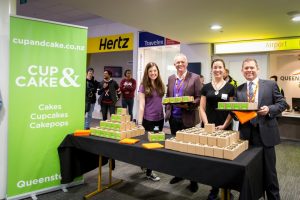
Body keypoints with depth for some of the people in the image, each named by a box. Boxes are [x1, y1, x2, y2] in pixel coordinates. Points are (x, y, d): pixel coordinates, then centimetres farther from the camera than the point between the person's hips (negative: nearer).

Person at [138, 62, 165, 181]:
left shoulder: (161, 85, 7)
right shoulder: (143, 86, -8)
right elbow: (141, 106, -14)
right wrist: (139, 123, -18)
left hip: (160, 119, 6)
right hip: (148, 120, -6)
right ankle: (149, 172, 17)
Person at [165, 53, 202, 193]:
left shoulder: (195, 78, -5)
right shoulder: (171, 78, 11)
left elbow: (199, 98, -7)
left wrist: (188, 105, -23)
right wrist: (167, 111, 5)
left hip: (188, 118, -5)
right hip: (173, 118, 5)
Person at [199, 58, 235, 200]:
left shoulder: (230, 87, 1)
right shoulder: (206, 87, 6)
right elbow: (202, 108, 4)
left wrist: (224, 125, -11)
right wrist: (206, 124, -9)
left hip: (224, 127, -2)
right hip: (207, 126, 2)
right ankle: (215, 188, 19)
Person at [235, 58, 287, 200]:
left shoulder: (270, 85, 2)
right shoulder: (239, 90, 9)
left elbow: (282, 103, 0)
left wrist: (269, 109, -16)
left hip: (265, 133, -2)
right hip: (246, 134, 3)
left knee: (269, 170, 9)